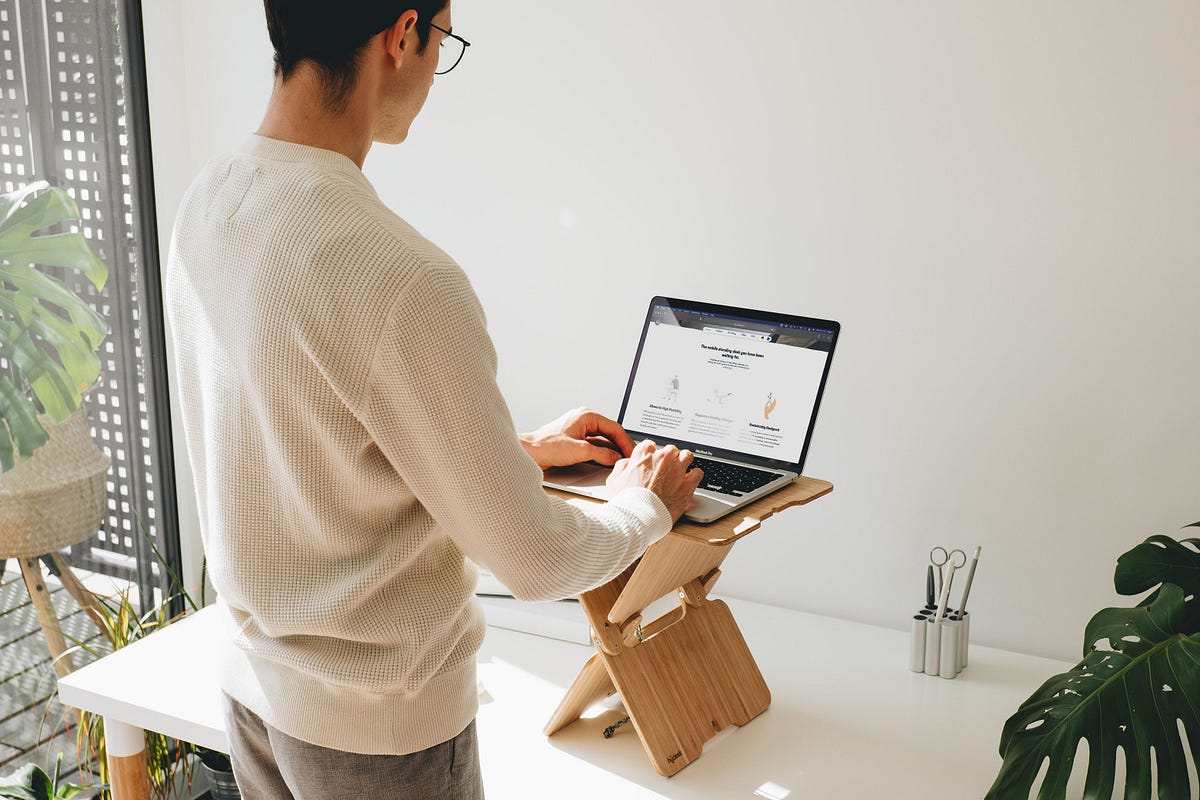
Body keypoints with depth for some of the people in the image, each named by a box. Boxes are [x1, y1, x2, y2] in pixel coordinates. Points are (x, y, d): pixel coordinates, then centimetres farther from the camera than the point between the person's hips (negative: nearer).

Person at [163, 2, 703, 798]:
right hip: (380, 731, -7)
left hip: (254, 681, 7)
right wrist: (645, 504, -1)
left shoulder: (205, 208, -5)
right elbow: (537, 561, -21)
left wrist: (522, 448, 15)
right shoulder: (401, 280, -31)